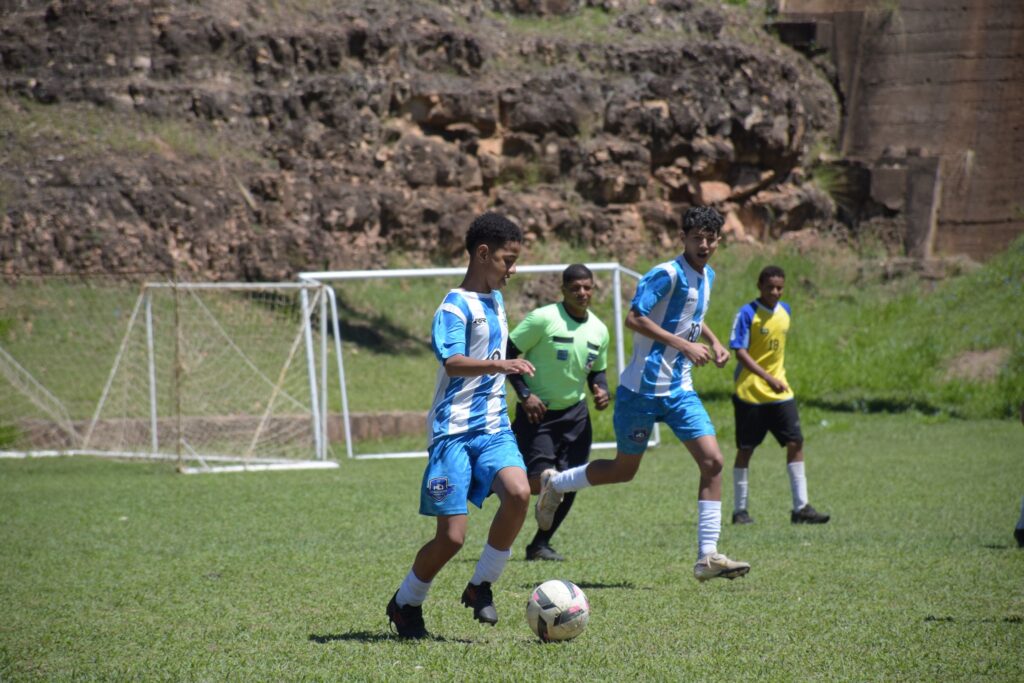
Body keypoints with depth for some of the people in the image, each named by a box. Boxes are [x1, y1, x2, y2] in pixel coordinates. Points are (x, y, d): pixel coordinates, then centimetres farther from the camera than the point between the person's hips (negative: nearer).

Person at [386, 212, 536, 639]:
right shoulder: (455, 307, -11)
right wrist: (499, 365, -41)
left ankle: (480, 586, -5)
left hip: (493, 427, 6)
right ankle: (406, 603, 19)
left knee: (518, 492, -24)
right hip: (454, 431, -6)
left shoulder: (495, 300, 16)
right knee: (451, 536, -8)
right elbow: (453, 362, -27)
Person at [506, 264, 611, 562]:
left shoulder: (599, 330, 4)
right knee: (539, 483, -17)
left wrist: (602, 391, -4)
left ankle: (540, 544, 16)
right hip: (537, 410, -6)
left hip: (574, 412, 6)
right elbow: (507, 354, -11)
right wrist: (524, 394, -19)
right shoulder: (543, 318, -14)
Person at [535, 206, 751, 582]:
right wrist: (684, 345, -25)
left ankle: (708, 556, -7)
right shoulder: (667, 274, -16)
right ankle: (554, 483, 31)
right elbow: (634, 318, -23)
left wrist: (714, 342, 12)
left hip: (680, 389, 7)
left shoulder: (707, 276, 10)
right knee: (624, 470, 5)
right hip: (643, 387, -7)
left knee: (712, 461, -8)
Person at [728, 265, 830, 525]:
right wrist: (768, 378, -25)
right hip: (750, 393, -5)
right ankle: (739, 510, 10)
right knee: (745, 449, 1)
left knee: (795, 443, -3)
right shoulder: (747, 314, -11)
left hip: (780, 392, 5)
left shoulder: (785, 311, 8)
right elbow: (740, 352, -17)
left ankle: (801, 507, 1)